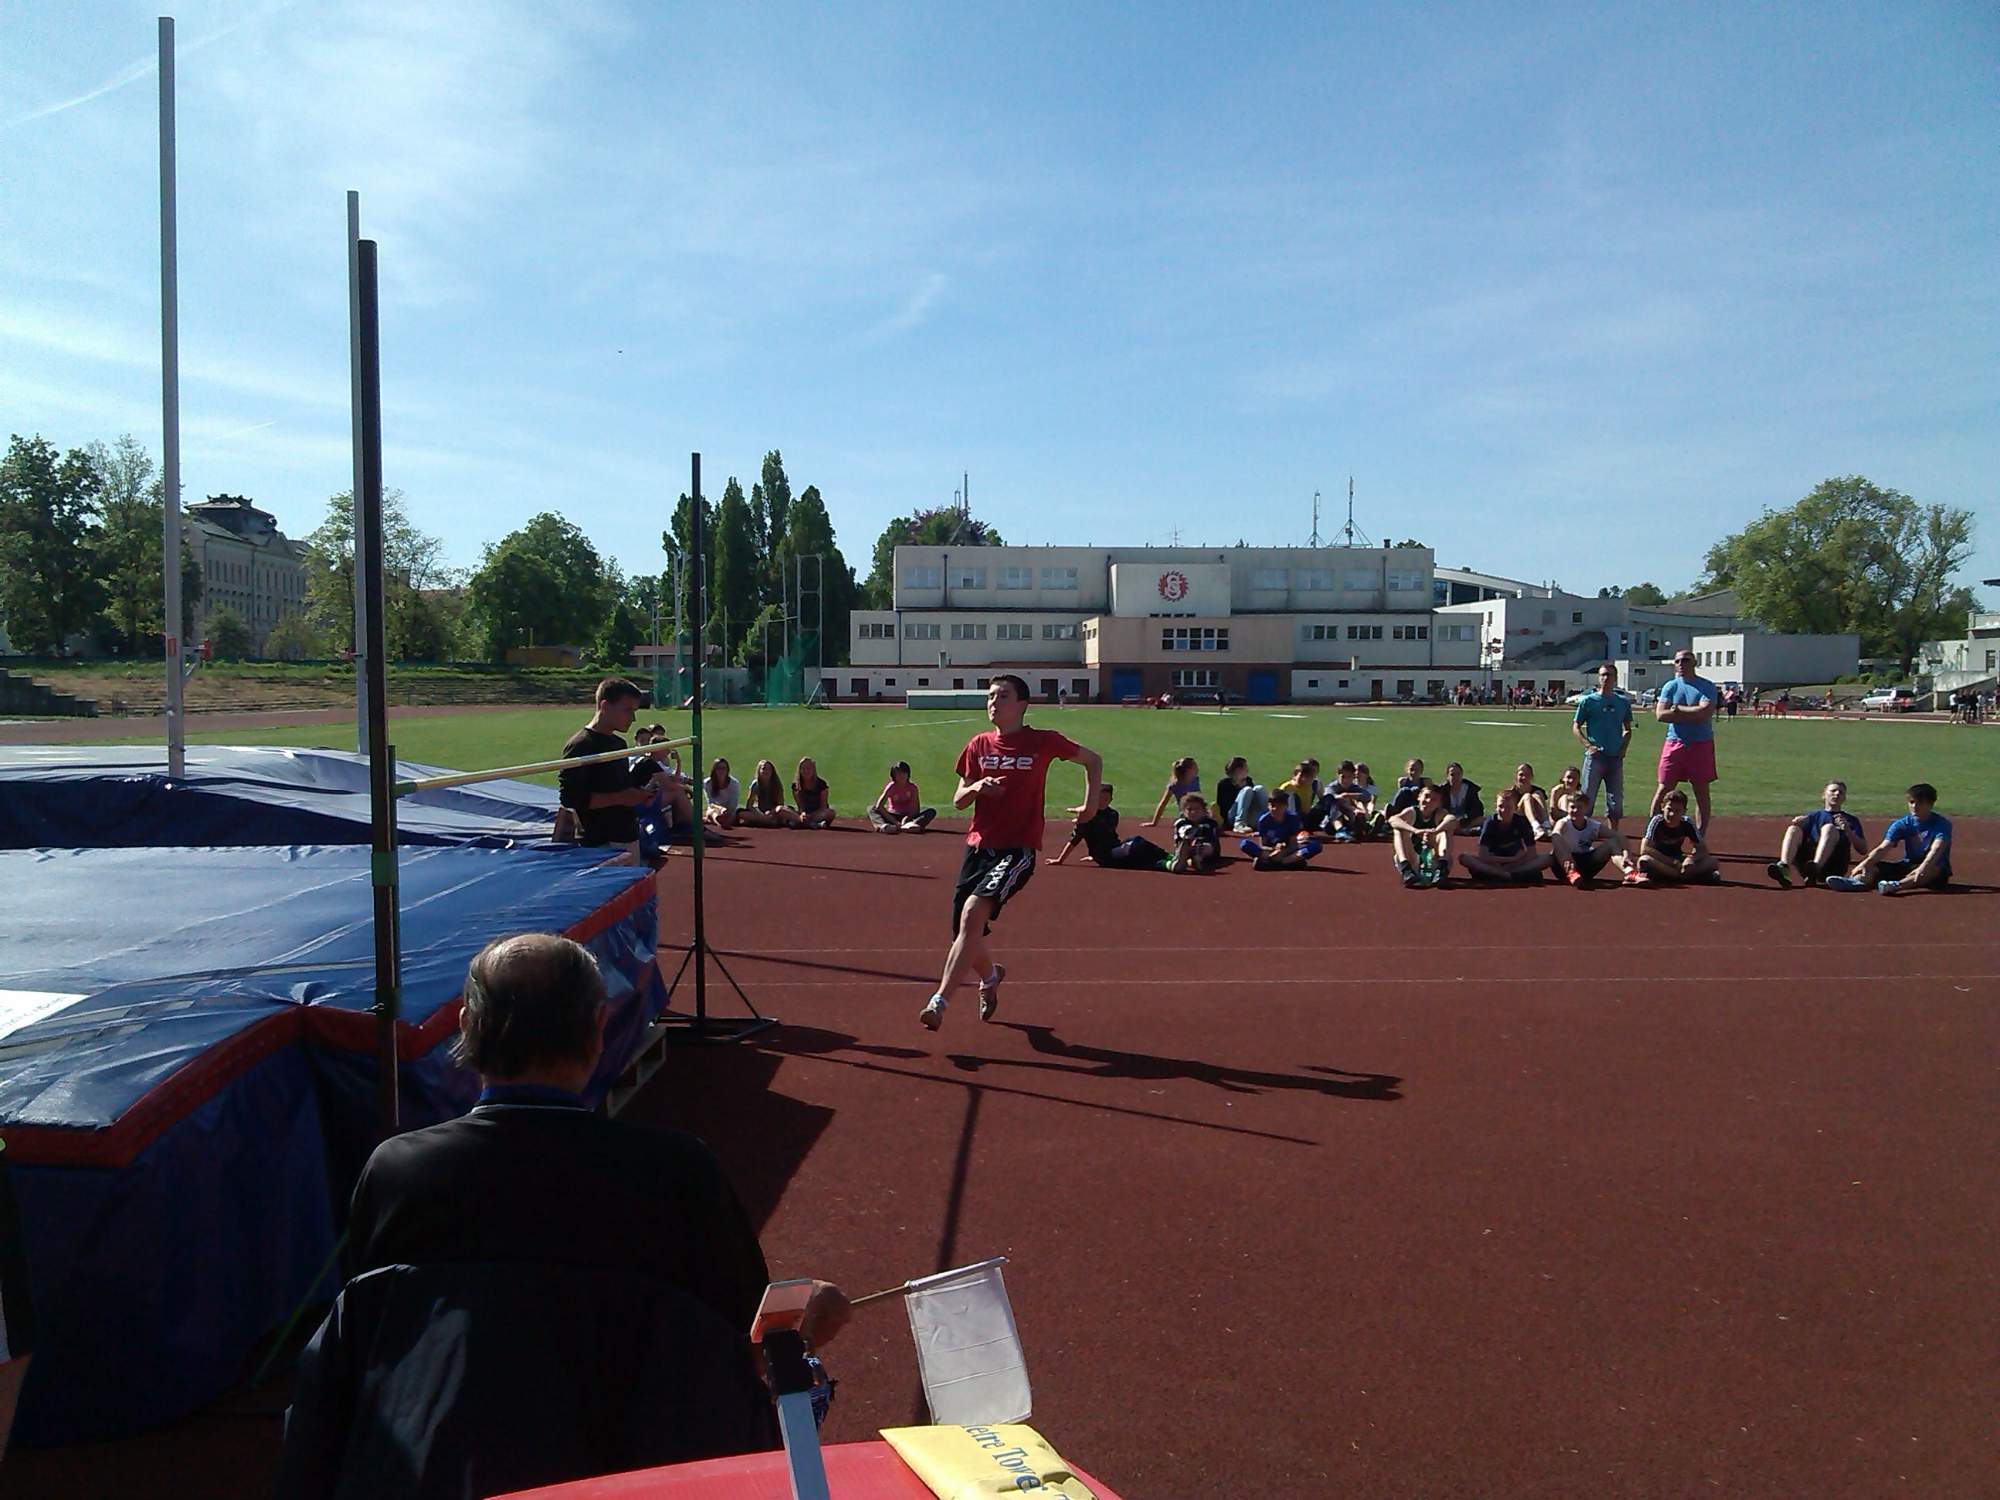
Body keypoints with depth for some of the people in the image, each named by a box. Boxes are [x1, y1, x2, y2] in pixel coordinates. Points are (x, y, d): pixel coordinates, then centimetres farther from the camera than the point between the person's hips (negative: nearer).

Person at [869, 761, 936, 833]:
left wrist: (907, 818, -27)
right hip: (893, 816, -2)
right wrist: (895, 822, -29)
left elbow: (916, 808, -6)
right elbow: (879, 806, -20)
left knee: (931, 811, -21)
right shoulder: (891, 787, -7)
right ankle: (884, 826, -56)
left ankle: (908, 825, -49)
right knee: (871, 809, -24)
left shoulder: (912, 787, -1)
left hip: (909, 817, 2)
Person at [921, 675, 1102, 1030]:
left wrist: (1090, 803, 5)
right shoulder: (978, 745, 8)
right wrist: (976, 787, -10)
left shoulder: (1043, 742, -1)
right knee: (963, 934, 7)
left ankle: (938, 1002, -25)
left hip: (1017, 850, -5)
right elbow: (958, 801, 11)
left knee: (974, 912, -26)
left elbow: (1093, 760, 13)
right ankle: (990, 975, 43)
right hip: (978, 847, 5)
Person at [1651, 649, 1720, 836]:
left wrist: (1677, 709, -9)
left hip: (1701, 745, -1)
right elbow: (1660, 715, -6)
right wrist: (1692, 714, -11)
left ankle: (1700, 838, 11)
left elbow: (1705, 712, -16)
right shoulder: (1670, 687, 7)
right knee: (1664, 790, 1)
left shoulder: (1707, 686, 0)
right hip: (1674, 744, 1)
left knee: (1702, 792, 5)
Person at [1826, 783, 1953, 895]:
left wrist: (1923, 867, -49)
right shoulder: (1902, 824, 0)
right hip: (1908, 866, 4)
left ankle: (1897, 886, -62)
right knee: (1871, 865, -17)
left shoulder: (1942, 824, -10)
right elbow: (1882, 848, -13)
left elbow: (1936, 849, -29)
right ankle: (1858, 881, -52)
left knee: (1932, 869, -38)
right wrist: (1864, 864, -31)